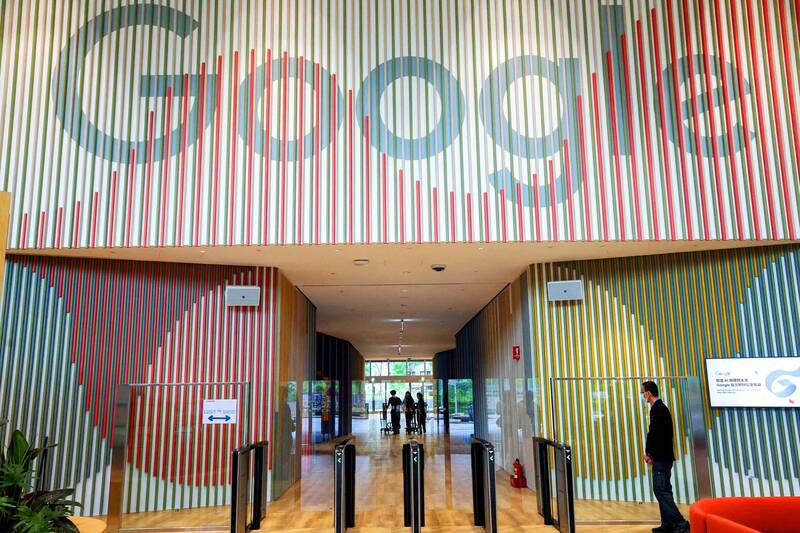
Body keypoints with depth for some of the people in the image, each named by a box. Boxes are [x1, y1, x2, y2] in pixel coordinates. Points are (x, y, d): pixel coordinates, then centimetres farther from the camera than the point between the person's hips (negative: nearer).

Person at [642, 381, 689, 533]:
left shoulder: (656, 409, -17)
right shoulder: (662, 407, 15)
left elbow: (653, 433, -21)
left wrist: (648, 453, -8)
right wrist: (652, 454, 11)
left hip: (661, 457, -10)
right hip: (664, 456, 10)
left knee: (660, 490, -9)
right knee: (664, 490, 12)